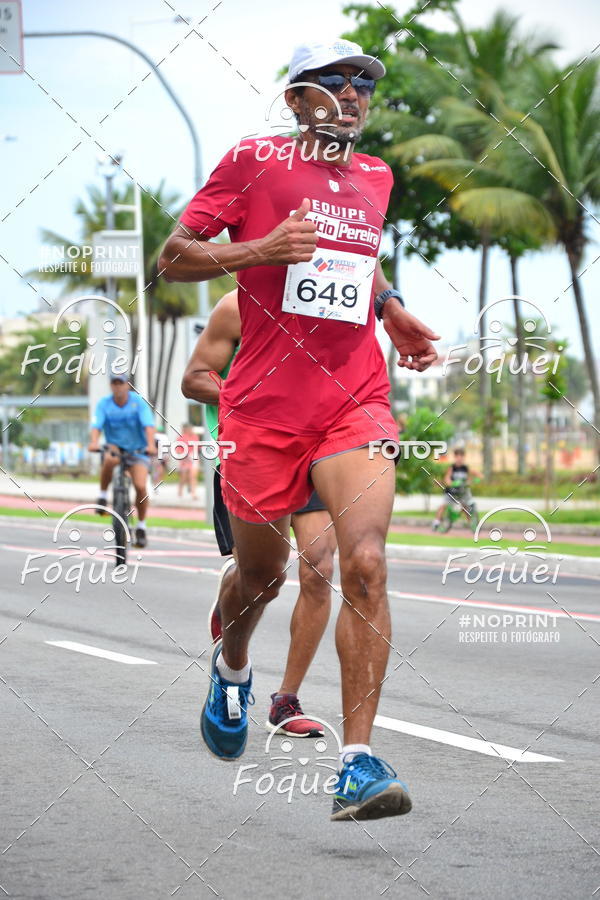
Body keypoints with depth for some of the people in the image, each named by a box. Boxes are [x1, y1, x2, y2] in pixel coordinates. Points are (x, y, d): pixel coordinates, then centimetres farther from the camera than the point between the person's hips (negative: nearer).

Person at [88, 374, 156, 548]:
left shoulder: (139, 402, -12)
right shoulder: (104, 403, -8)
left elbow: (149, 425, -23)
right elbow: (96, 425, -21)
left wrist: (151, 445, -42)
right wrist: (94, 442, -42)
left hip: (137, 450, 0)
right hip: (115, 447, 0)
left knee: (140, 486, -19)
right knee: (110, 460, -38)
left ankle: (141, 527, 0)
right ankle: (103, 495, -13)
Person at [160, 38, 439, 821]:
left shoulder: (375, 177, 14)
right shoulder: (254, 161, 0)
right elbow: (173, 259, -1)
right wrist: (259, 250, -15)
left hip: (355, 398, 2)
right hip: (263, 403, -2)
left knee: (364, 565, -18)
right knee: (261, 573, 13)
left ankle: (359, 761, -18)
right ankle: (232, 669, 49)